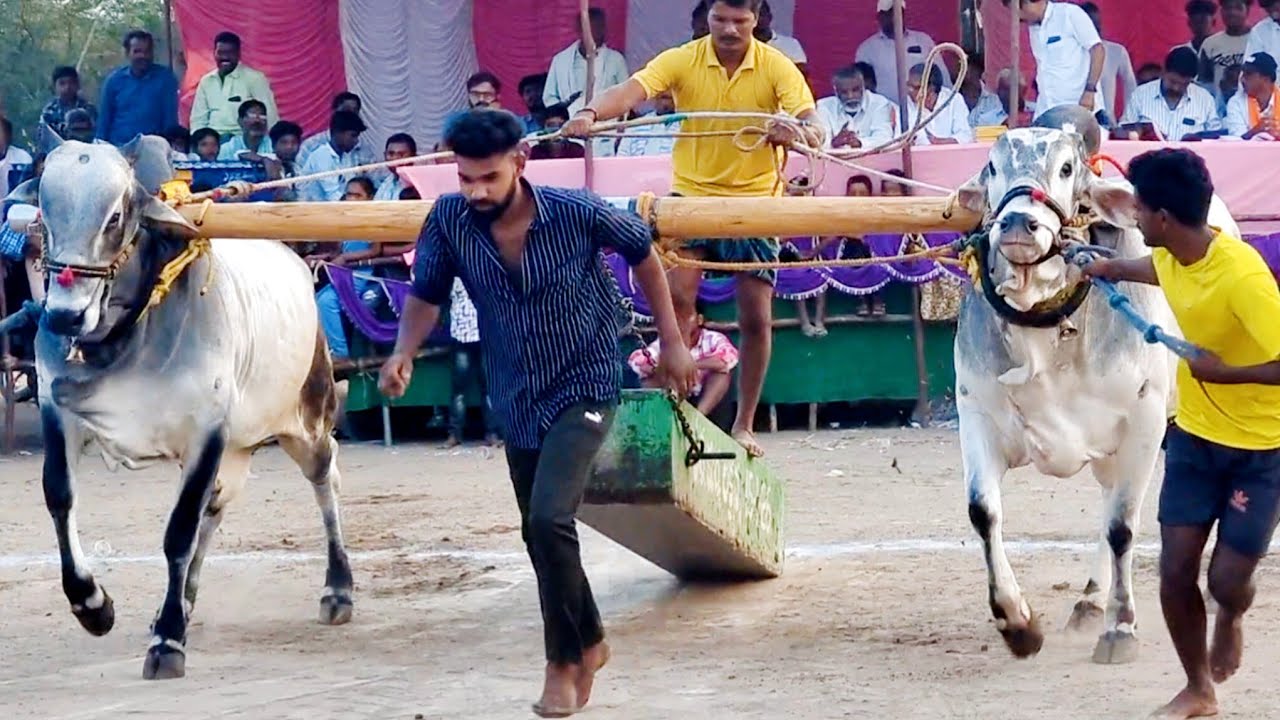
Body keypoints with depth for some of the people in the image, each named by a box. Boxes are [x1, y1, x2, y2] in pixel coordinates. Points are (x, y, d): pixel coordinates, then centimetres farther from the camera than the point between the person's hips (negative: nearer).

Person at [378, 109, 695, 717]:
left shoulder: (578, 212, -21)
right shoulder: (449, 220, -14)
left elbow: (643, 253, -2)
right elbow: (427, 294, 1)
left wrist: (672, 343, 2)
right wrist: (403, 353, -19)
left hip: (583, 389, -5)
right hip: (518, 402, 5)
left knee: (548, 518, -22)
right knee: (540, 532, 15)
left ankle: (564, 662, -5)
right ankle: (589, 640, 38)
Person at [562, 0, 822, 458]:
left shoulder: (777, 67, -8)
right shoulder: (682, 61, -8)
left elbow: (813, 128, -17)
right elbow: (632, 91, -24)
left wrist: (800, 133, -42)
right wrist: (592, 112, -45)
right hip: (692, 194, 0)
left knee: (757, 318, 2)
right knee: (676, 297, -19)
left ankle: (744, 425, 17)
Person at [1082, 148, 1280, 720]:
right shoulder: (1173, 257, -5)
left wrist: (1224, 373, -25)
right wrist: (1108, 268, 33)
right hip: (1195, 435, 6)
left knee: (1227, 579, -7)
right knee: (1175, 575, 1)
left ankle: (1230, 620, 31)